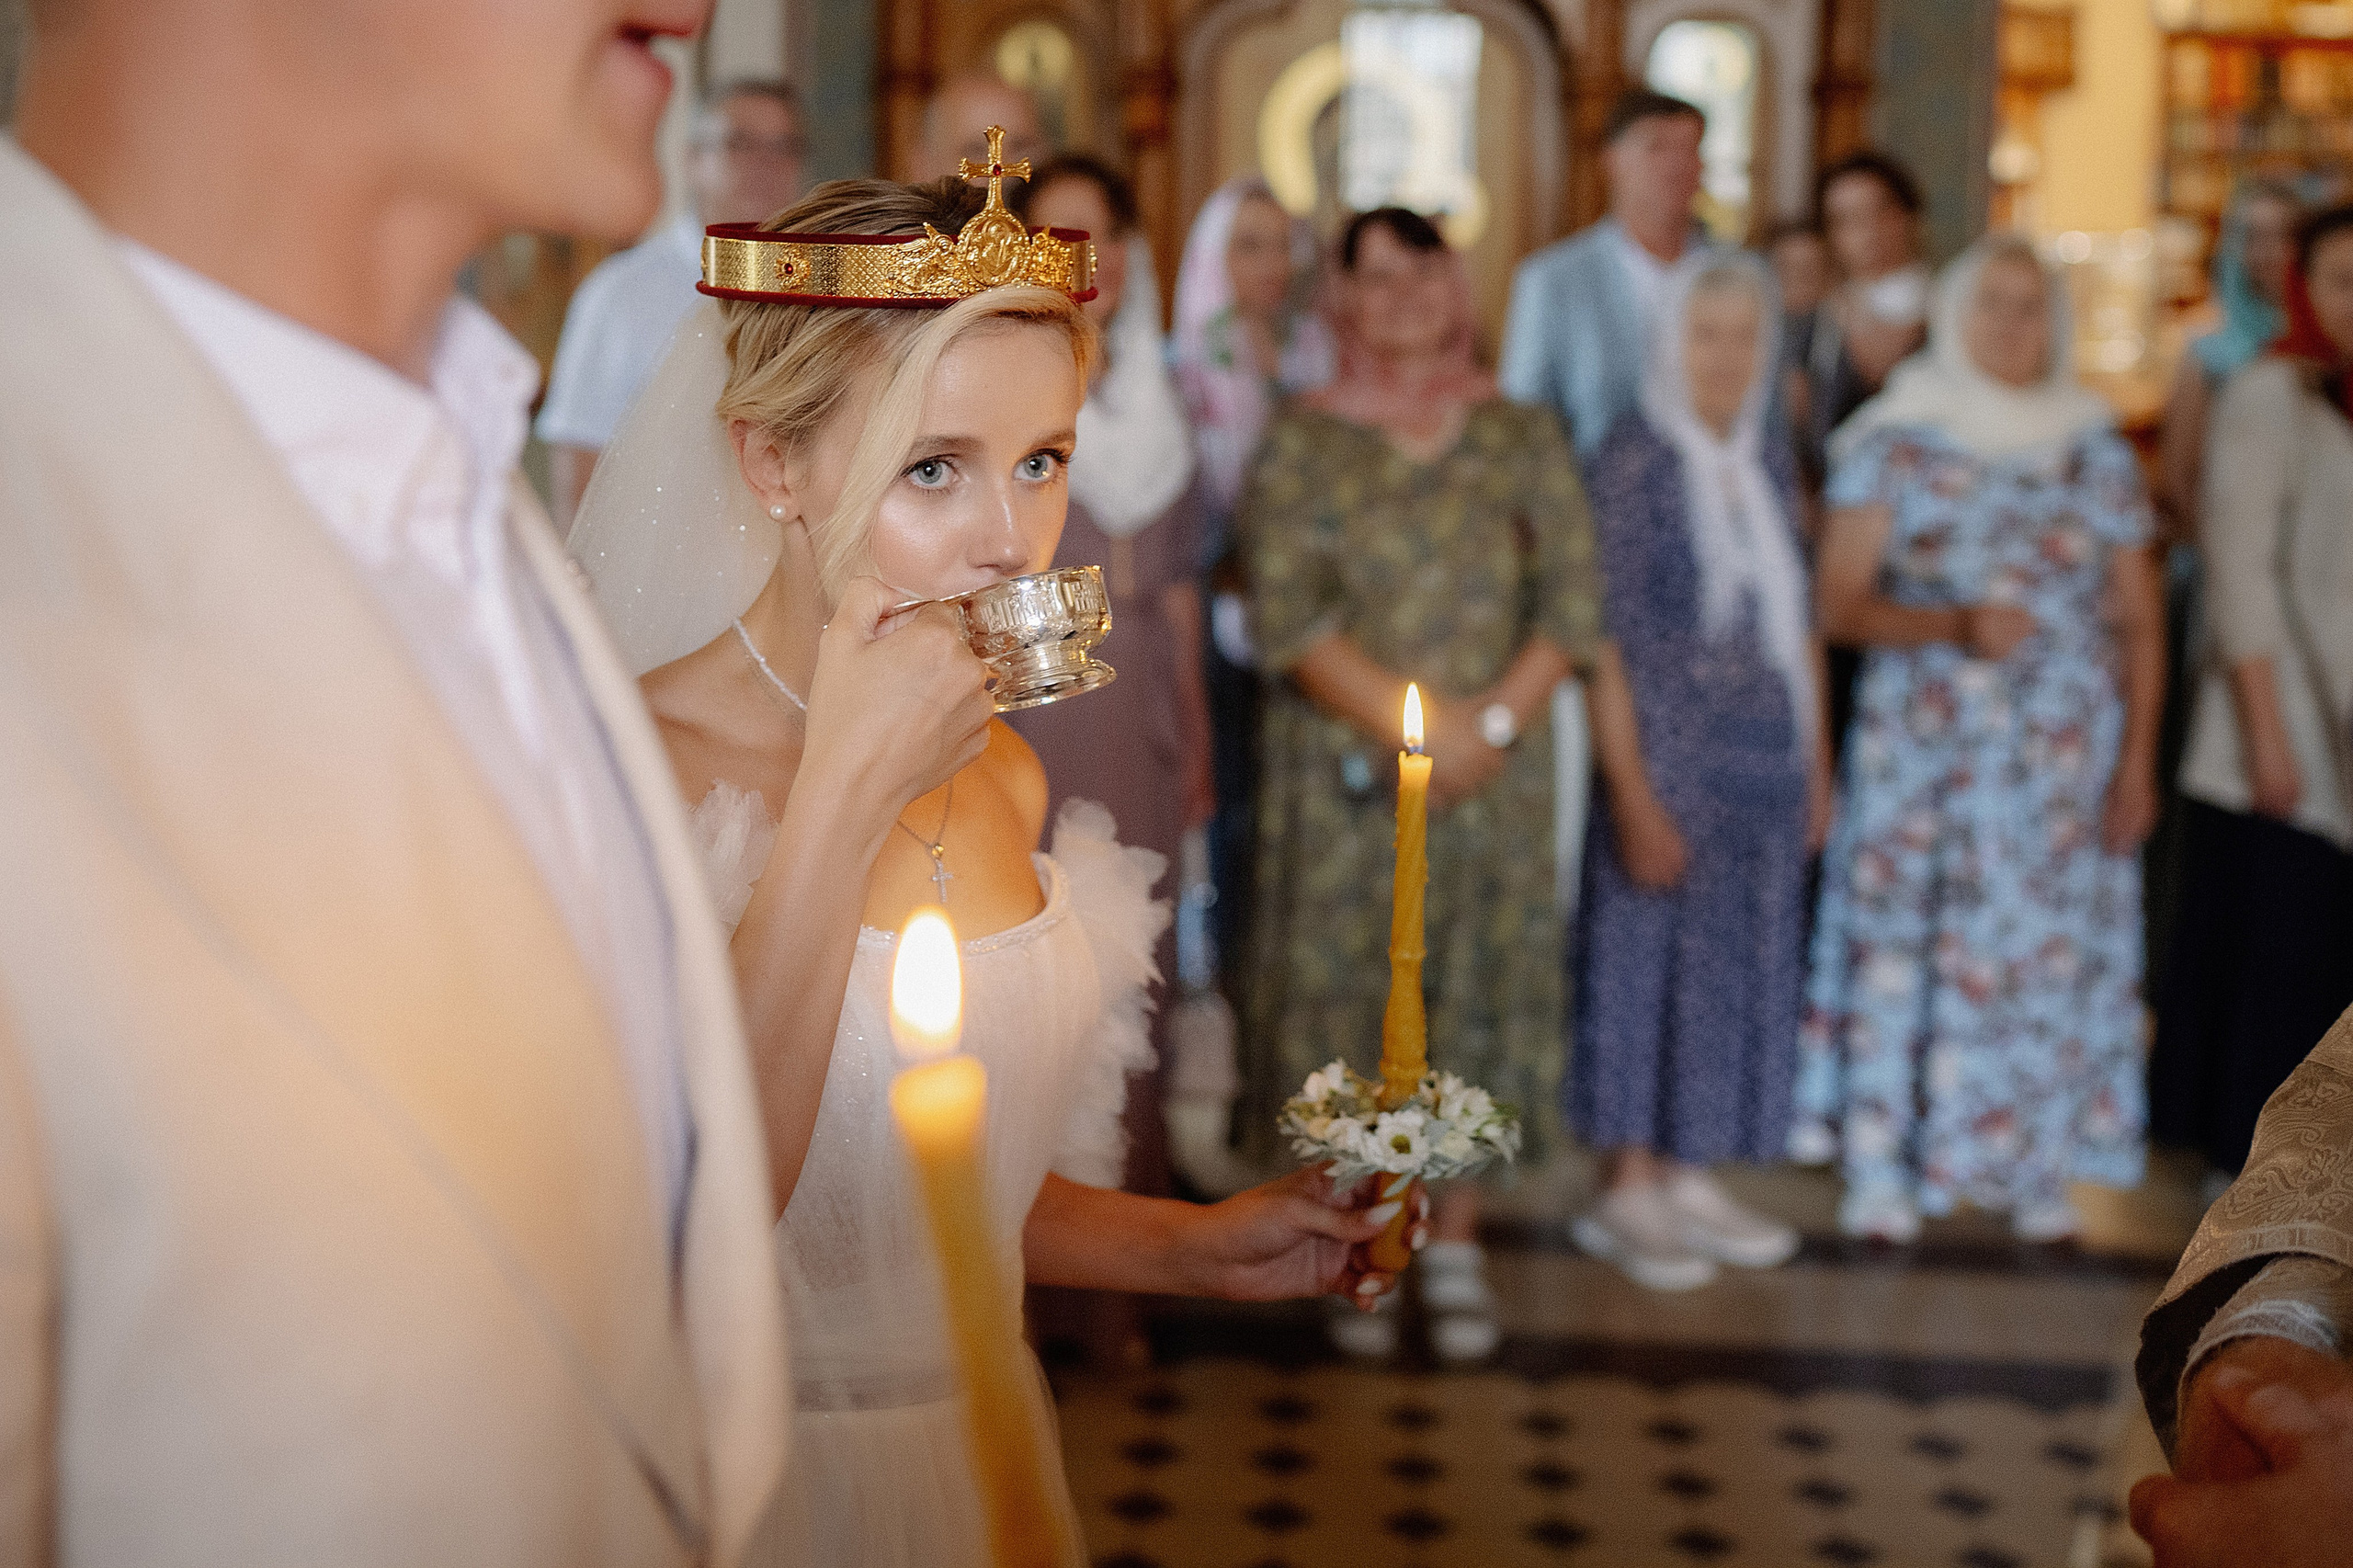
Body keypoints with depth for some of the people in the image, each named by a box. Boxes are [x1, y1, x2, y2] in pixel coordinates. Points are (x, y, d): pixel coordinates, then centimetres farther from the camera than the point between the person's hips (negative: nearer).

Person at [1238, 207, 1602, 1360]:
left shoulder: (1523, 441, 9)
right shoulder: (1301, 443, 3)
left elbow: (1570, 604, 3)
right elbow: (1289, 618, -7)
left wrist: (1494, 720, -12)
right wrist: (1415, 721, -15)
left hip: (1496, 777, 2)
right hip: (1347, 777, -2)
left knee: (1480, 993, 3)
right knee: (1344, 993, -1)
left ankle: (1456, 1249, 14)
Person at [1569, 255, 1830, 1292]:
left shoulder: (1769, 466, 9)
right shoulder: (1633, 461, -10)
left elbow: (1799, 624, 14)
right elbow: (1605, 640, -14)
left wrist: (1816, 761, 11)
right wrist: (1632, 793, -19)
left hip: (1768, 763, 7)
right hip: (1669, 760, -6)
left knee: (1743, 966, 11)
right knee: (1649, 959, 1)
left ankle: (1691, 1178, 24)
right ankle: (1629, 1192, 14)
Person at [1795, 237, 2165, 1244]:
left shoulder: (2099, 453, 10)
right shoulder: (1897, 443, 2)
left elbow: (2138, 621, 8)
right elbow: (1838, 604, -4)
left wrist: (2139, 761, -1)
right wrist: (1955, 626, -20)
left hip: (2067, 750, 2)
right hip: (1921, 745, -2)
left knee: (2053, 945, 2)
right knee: (1905, 938, -3)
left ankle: (2034, 1166, 15)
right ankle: (1883, 1171, 8)